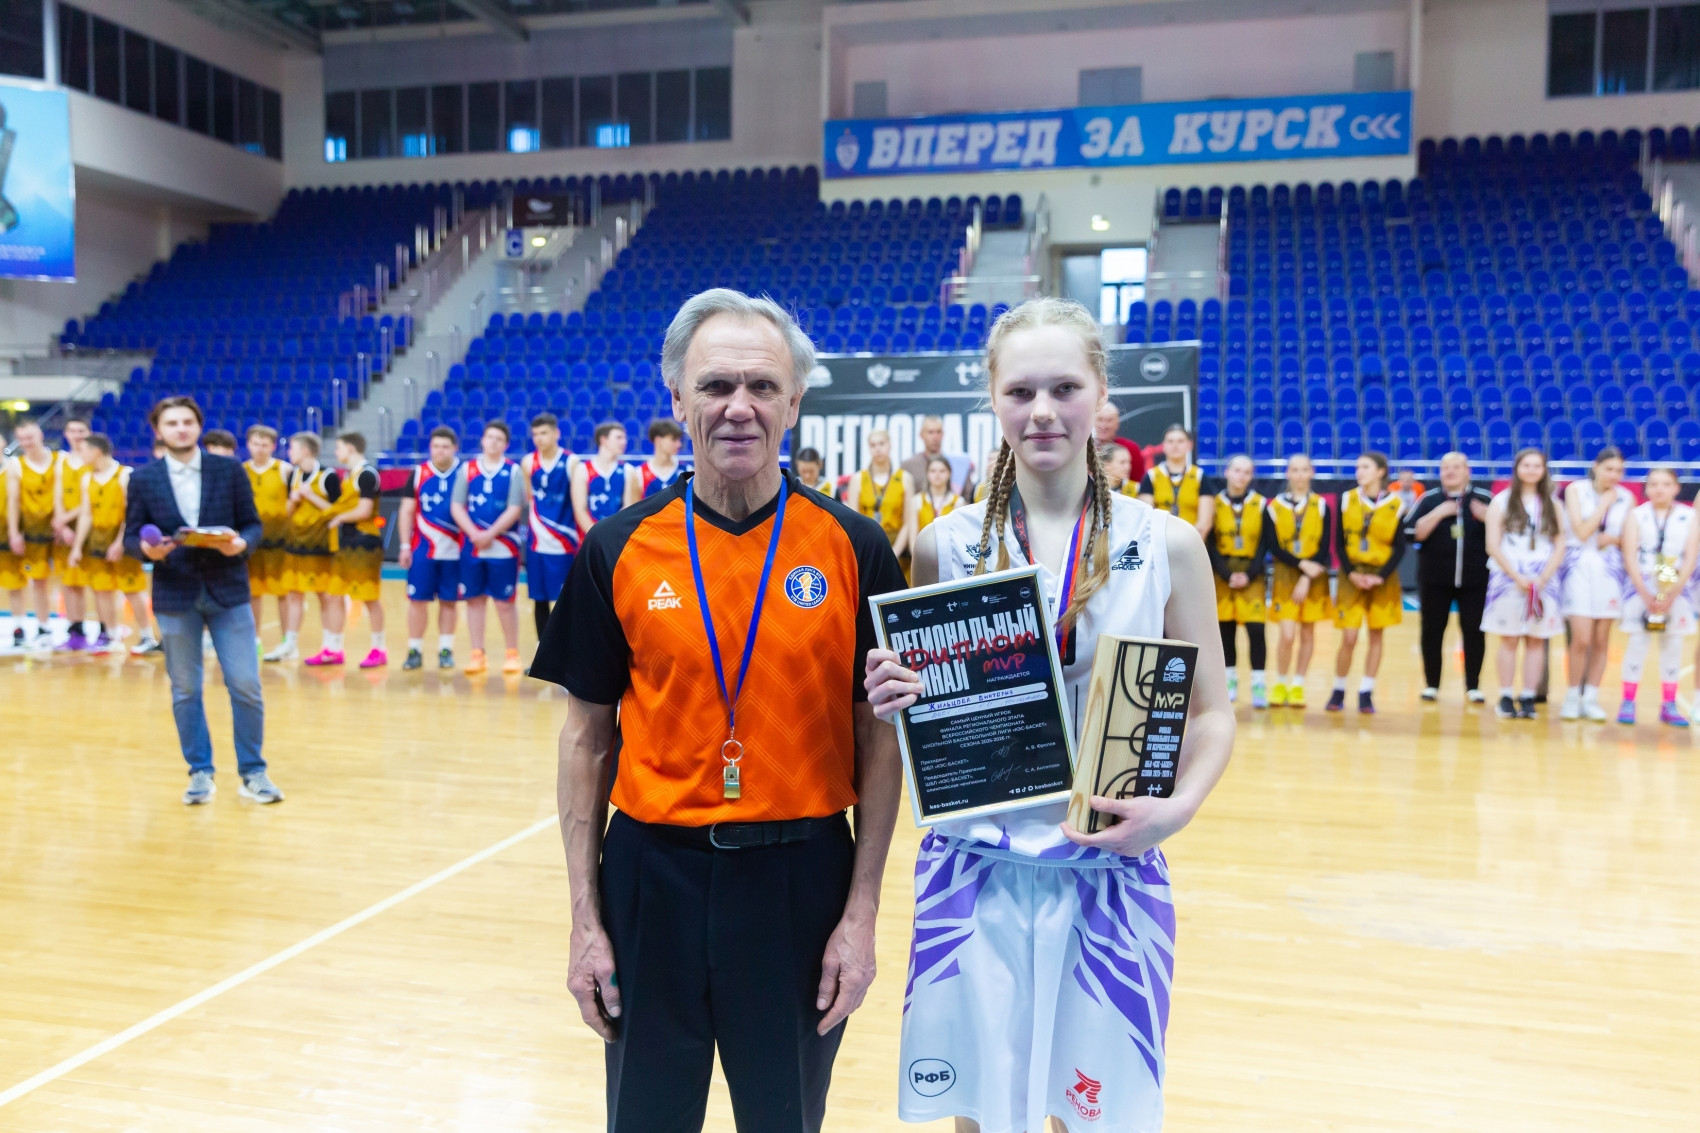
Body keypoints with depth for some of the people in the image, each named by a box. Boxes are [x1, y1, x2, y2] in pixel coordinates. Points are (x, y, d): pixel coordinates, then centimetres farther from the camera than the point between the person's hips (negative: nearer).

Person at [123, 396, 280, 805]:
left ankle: (253, 772, 11)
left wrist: (242, 543, -18)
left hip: (228, 591, 0)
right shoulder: (143, 478, 2)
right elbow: (130, 537, 4)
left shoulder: (229, 470, 2)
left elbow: (253, 523, 3)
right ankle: (200, 773, 20)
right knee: (185, 690, 8)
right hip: (175, 595, 1)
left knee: (246, 686, -1)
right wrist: (147, 549, -18)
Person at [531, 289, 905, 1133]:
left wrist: (861, 914, -4)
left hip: (801, 878, 0)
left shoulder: (853, 548, -5)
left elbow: (880, 737, -1)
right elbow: (587, 739, 2)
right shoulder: (618, 551, -2)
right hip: (653, 878, 1)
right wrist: (587, 920, 1)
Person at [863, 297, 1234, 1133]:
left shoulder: (1165, 544, -2)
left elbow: (1210, 711, 3)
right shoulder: (946, 544, -1)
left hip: (1113, 875, 0)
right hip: (974, 871, 1)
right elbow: (913, 706, 7)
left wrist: (1180, 805, -14)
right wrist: (892, 702, -15)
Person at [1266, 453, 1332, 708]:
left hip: (1314, 578, 1)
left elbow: (1324, 548, -2)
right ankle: (1280, 684, 8)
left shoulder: (1321, 505, 2)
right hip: (1285, 576, -1)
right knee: (1287, 634, -10)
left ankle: (1298, 686, 16)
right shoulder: (1274, 506, 0)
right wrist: (1301, 564, -17)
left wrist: (1307, 579, -12)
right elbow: (1274, 547, -5)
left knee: (1307, 633, 5)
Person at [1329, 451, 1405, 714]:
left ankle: (1366, 693, 13)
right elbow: (1339, 543, 1)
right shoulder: (1347, 500, 1)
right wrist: (1351, 573, -11)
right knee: (1349, 638, -5)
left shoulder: (1396, 505, -2)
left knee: (1376, 635, 4)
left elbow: (1399, 547, -2)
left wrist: (1381, 576, -13)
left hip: (1382, 577, 0)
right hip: (1352, 576, 0)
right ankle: (1338, 691, 12)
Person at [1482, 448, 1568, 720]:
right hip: (1507, 578, -2)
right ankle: (1506, 698, 2)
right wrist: (1517, 577, -11)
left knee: (1536, 639, 1)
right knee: (1509, 639, -1)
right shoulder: (1501, 502, 4)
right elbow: (1493, 546, -2)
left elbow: (1560, 547, 5)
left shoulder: (1553, 505, 10)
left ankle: (1528, 698, 5)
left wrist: (1542, 578, -9)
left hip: (1543, 580, 2)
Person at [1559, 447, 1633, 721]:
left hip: (1610, 568, 3)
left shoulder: (1627, 498, 8)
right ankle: (1572, 697, 4)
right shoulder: (1576, 490, -1)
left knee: (1601, 640, 4)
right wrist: (1604, 503, -7)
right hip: (1579, 565, -3)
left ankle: (1591, 699, 14)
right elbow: (1582, 532, -10)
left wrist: (1615, 539, -7)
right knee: (1581, 639, -11)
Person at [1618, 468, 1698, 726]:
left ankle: (1669, 705, 11)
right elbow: (1630, 557, -4)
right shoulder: (1637, 515, 3)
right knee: (1637, 642, -5)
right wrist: (1645, 593, -14)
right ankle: (1627, 703, 0)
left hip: (1677, 589, 1)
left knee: (1673, 645, 4)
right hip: (1641, 587, -1)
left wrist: (1674, 591, -15)